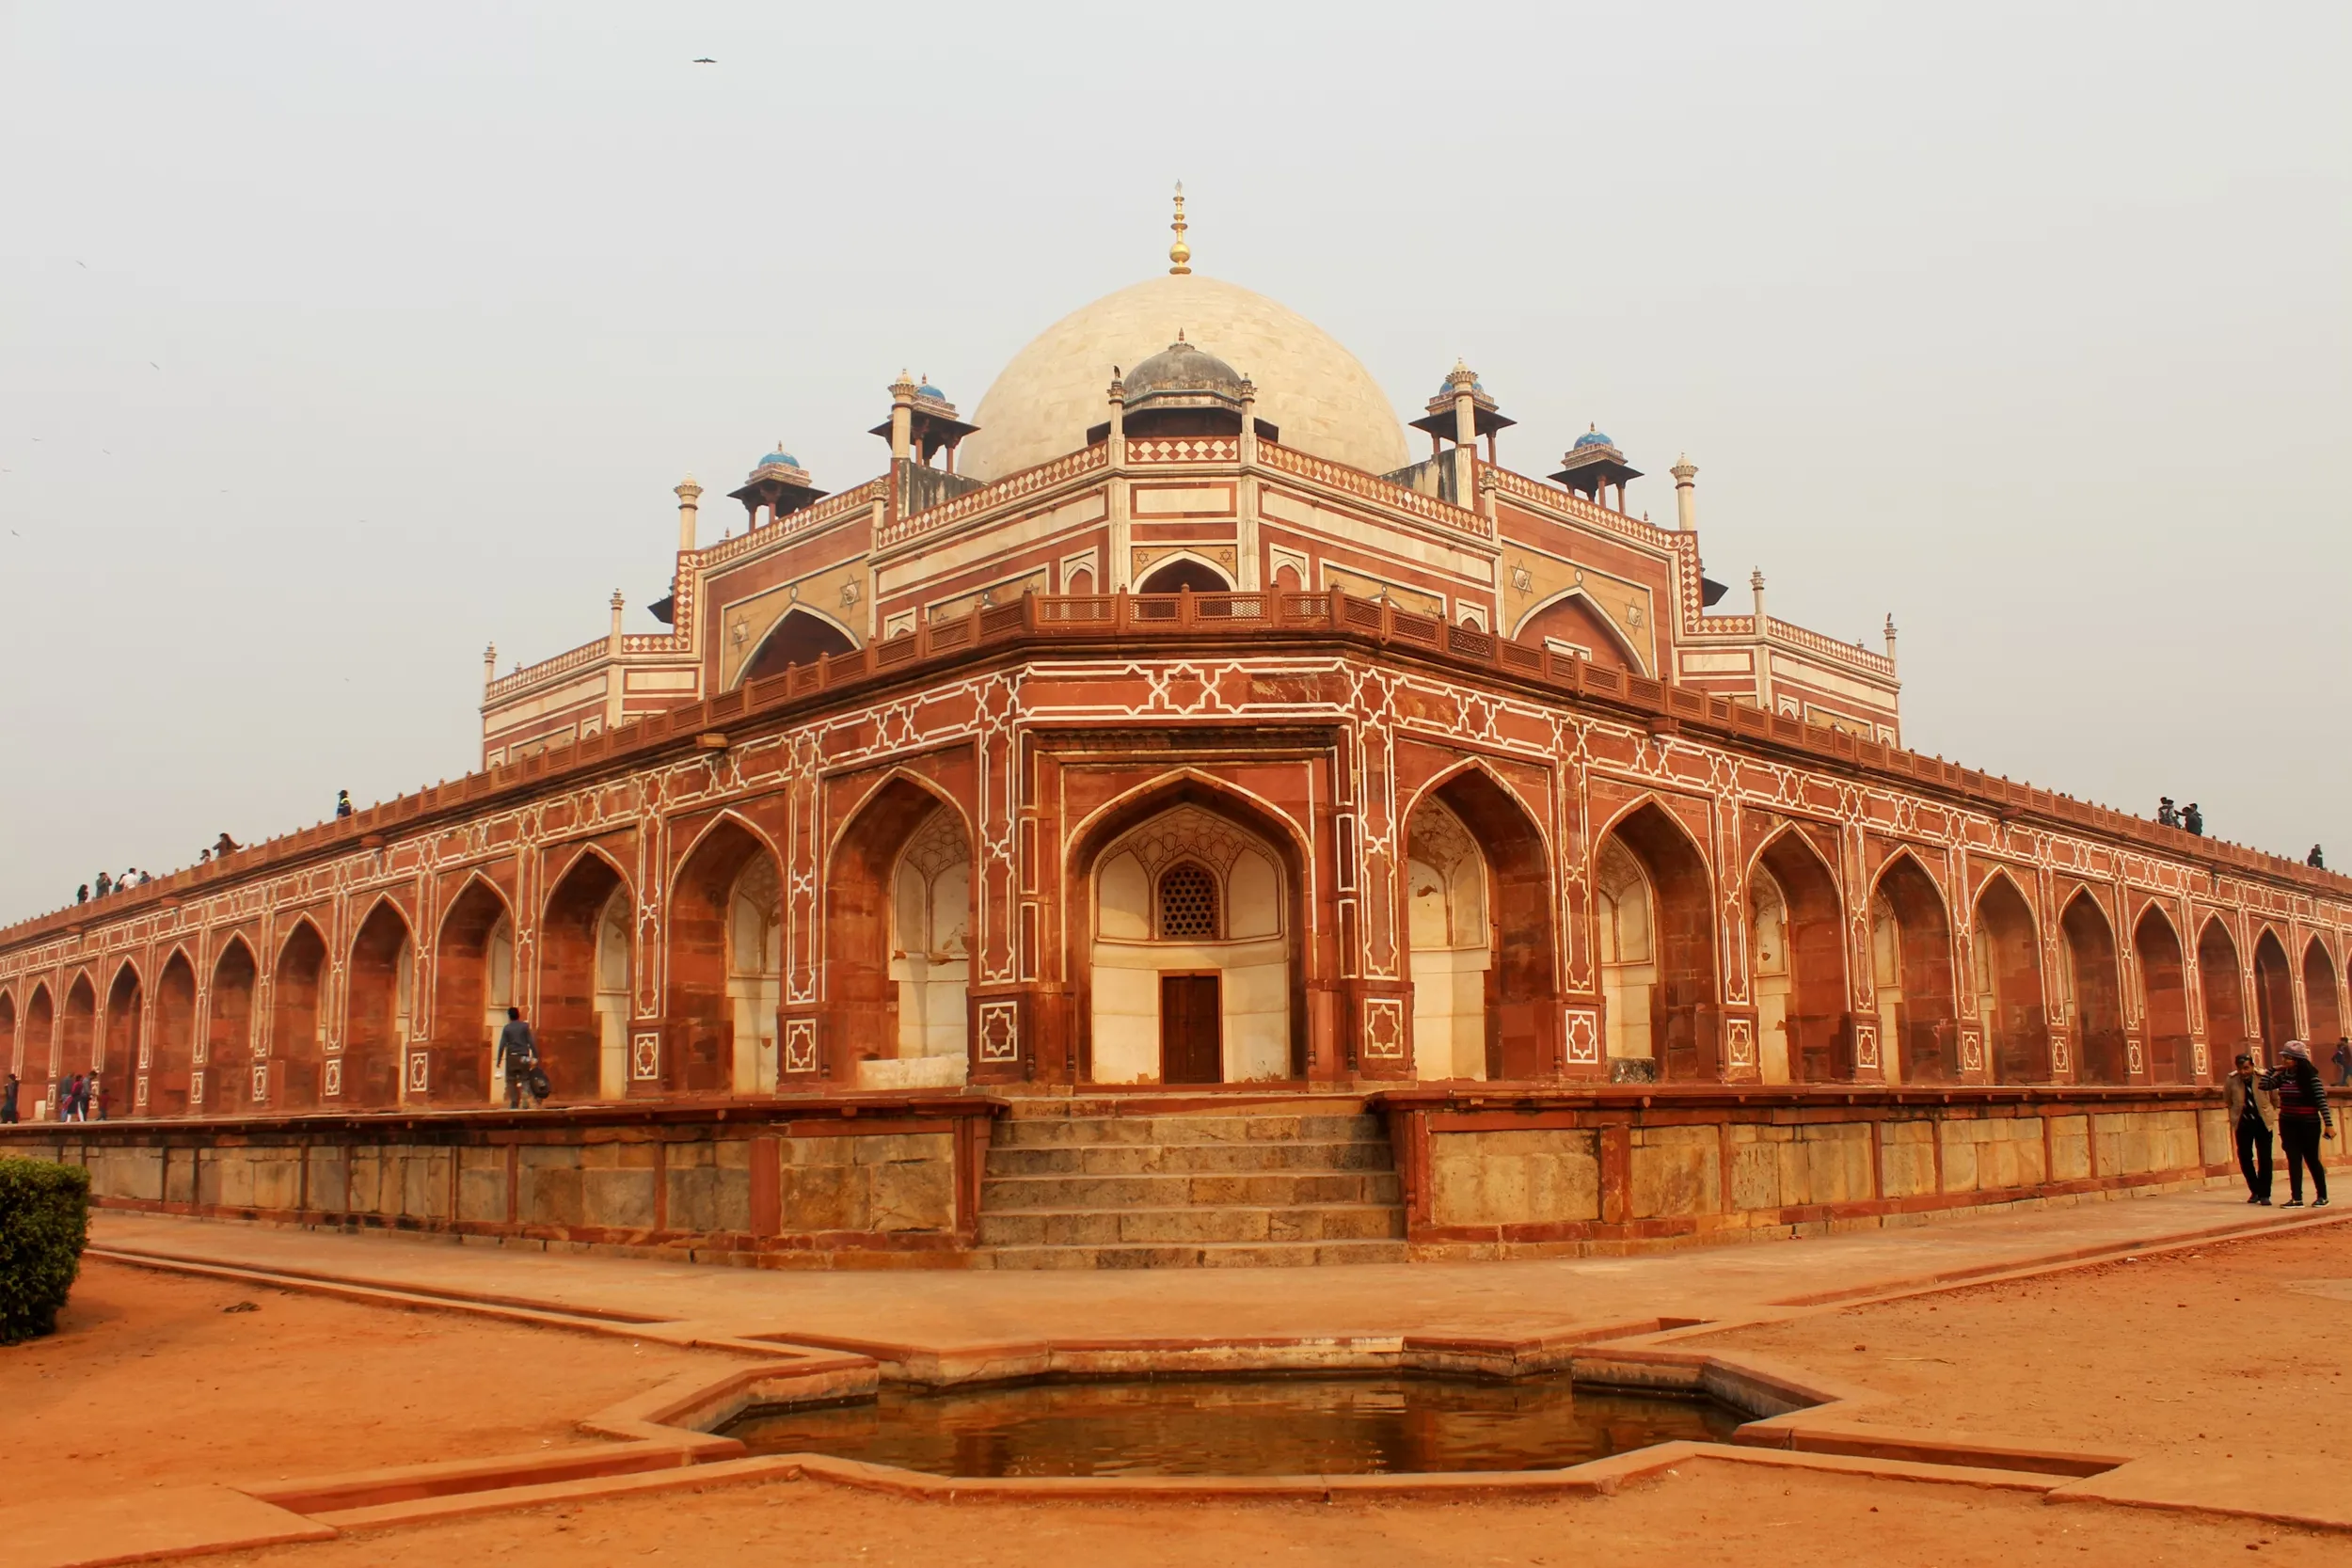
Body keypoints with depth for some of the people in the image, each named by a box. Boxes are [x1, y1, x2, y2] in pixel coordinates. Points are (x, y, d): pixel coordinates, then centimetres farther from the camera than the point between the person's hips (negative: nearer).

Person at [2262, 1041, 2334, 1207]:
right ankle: (2296, 1198, 1)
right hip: (2288, 1124, 4)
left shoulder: (2310, 1076, -12)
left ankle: (2322, 1196, 20)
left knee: (2312, 1160, 5)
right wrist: (2273, 1069, 0)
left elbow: (2321, 1101, -13)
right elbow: (2264, 1085, 5)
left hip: (2308, 1124, -4)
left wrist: (2329, 1124, -16)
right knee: (2293, 1160, 1)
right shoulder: (2283, 1075, 3)